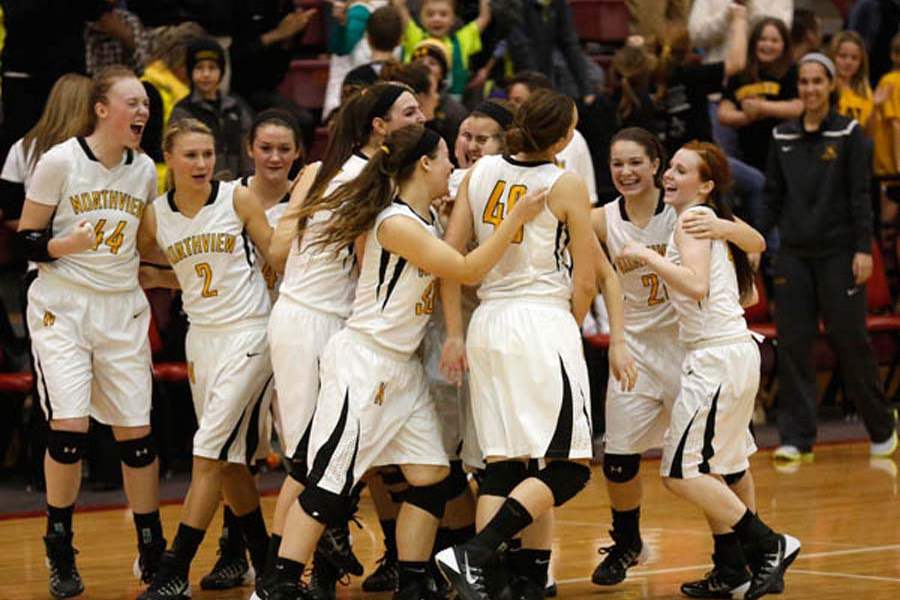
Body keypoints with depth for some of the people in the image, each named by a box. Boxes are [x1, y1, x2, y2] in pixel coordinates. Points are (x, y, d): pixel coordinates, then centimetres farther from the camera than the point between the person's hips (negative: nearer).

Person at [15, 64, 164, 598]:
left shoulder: (144, 170, 6)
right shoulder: (60, 161, -8)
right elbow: (26, 239, -6)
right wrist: (66, 244, -24)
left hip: (123, 312, 4)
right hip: (62, 308, -4)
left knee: (137, 433, 1)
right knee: (69, 428, -15)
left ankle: (152, 554, 13)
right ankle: (60, 554, 2)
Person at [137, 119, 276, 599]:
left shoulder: (238, 199, -8)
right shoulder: (156, 216, 3)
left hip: (248, 333, -5)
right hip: (201, 336, 5)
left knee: (209, 453, -11)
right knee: (228, 457, 10)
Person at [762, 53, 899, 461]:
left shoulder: (849, 133, -3)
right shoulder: (783, 136, 8)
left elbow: (860, 195, -6)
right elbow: (773, 196, 13)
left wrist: (864, 249, -12)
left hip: (838, 252, -3)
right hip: (794, 254, 4)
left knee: (850, 341, 0)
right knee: (792, 344, -1)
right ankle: (796, 438, 2)